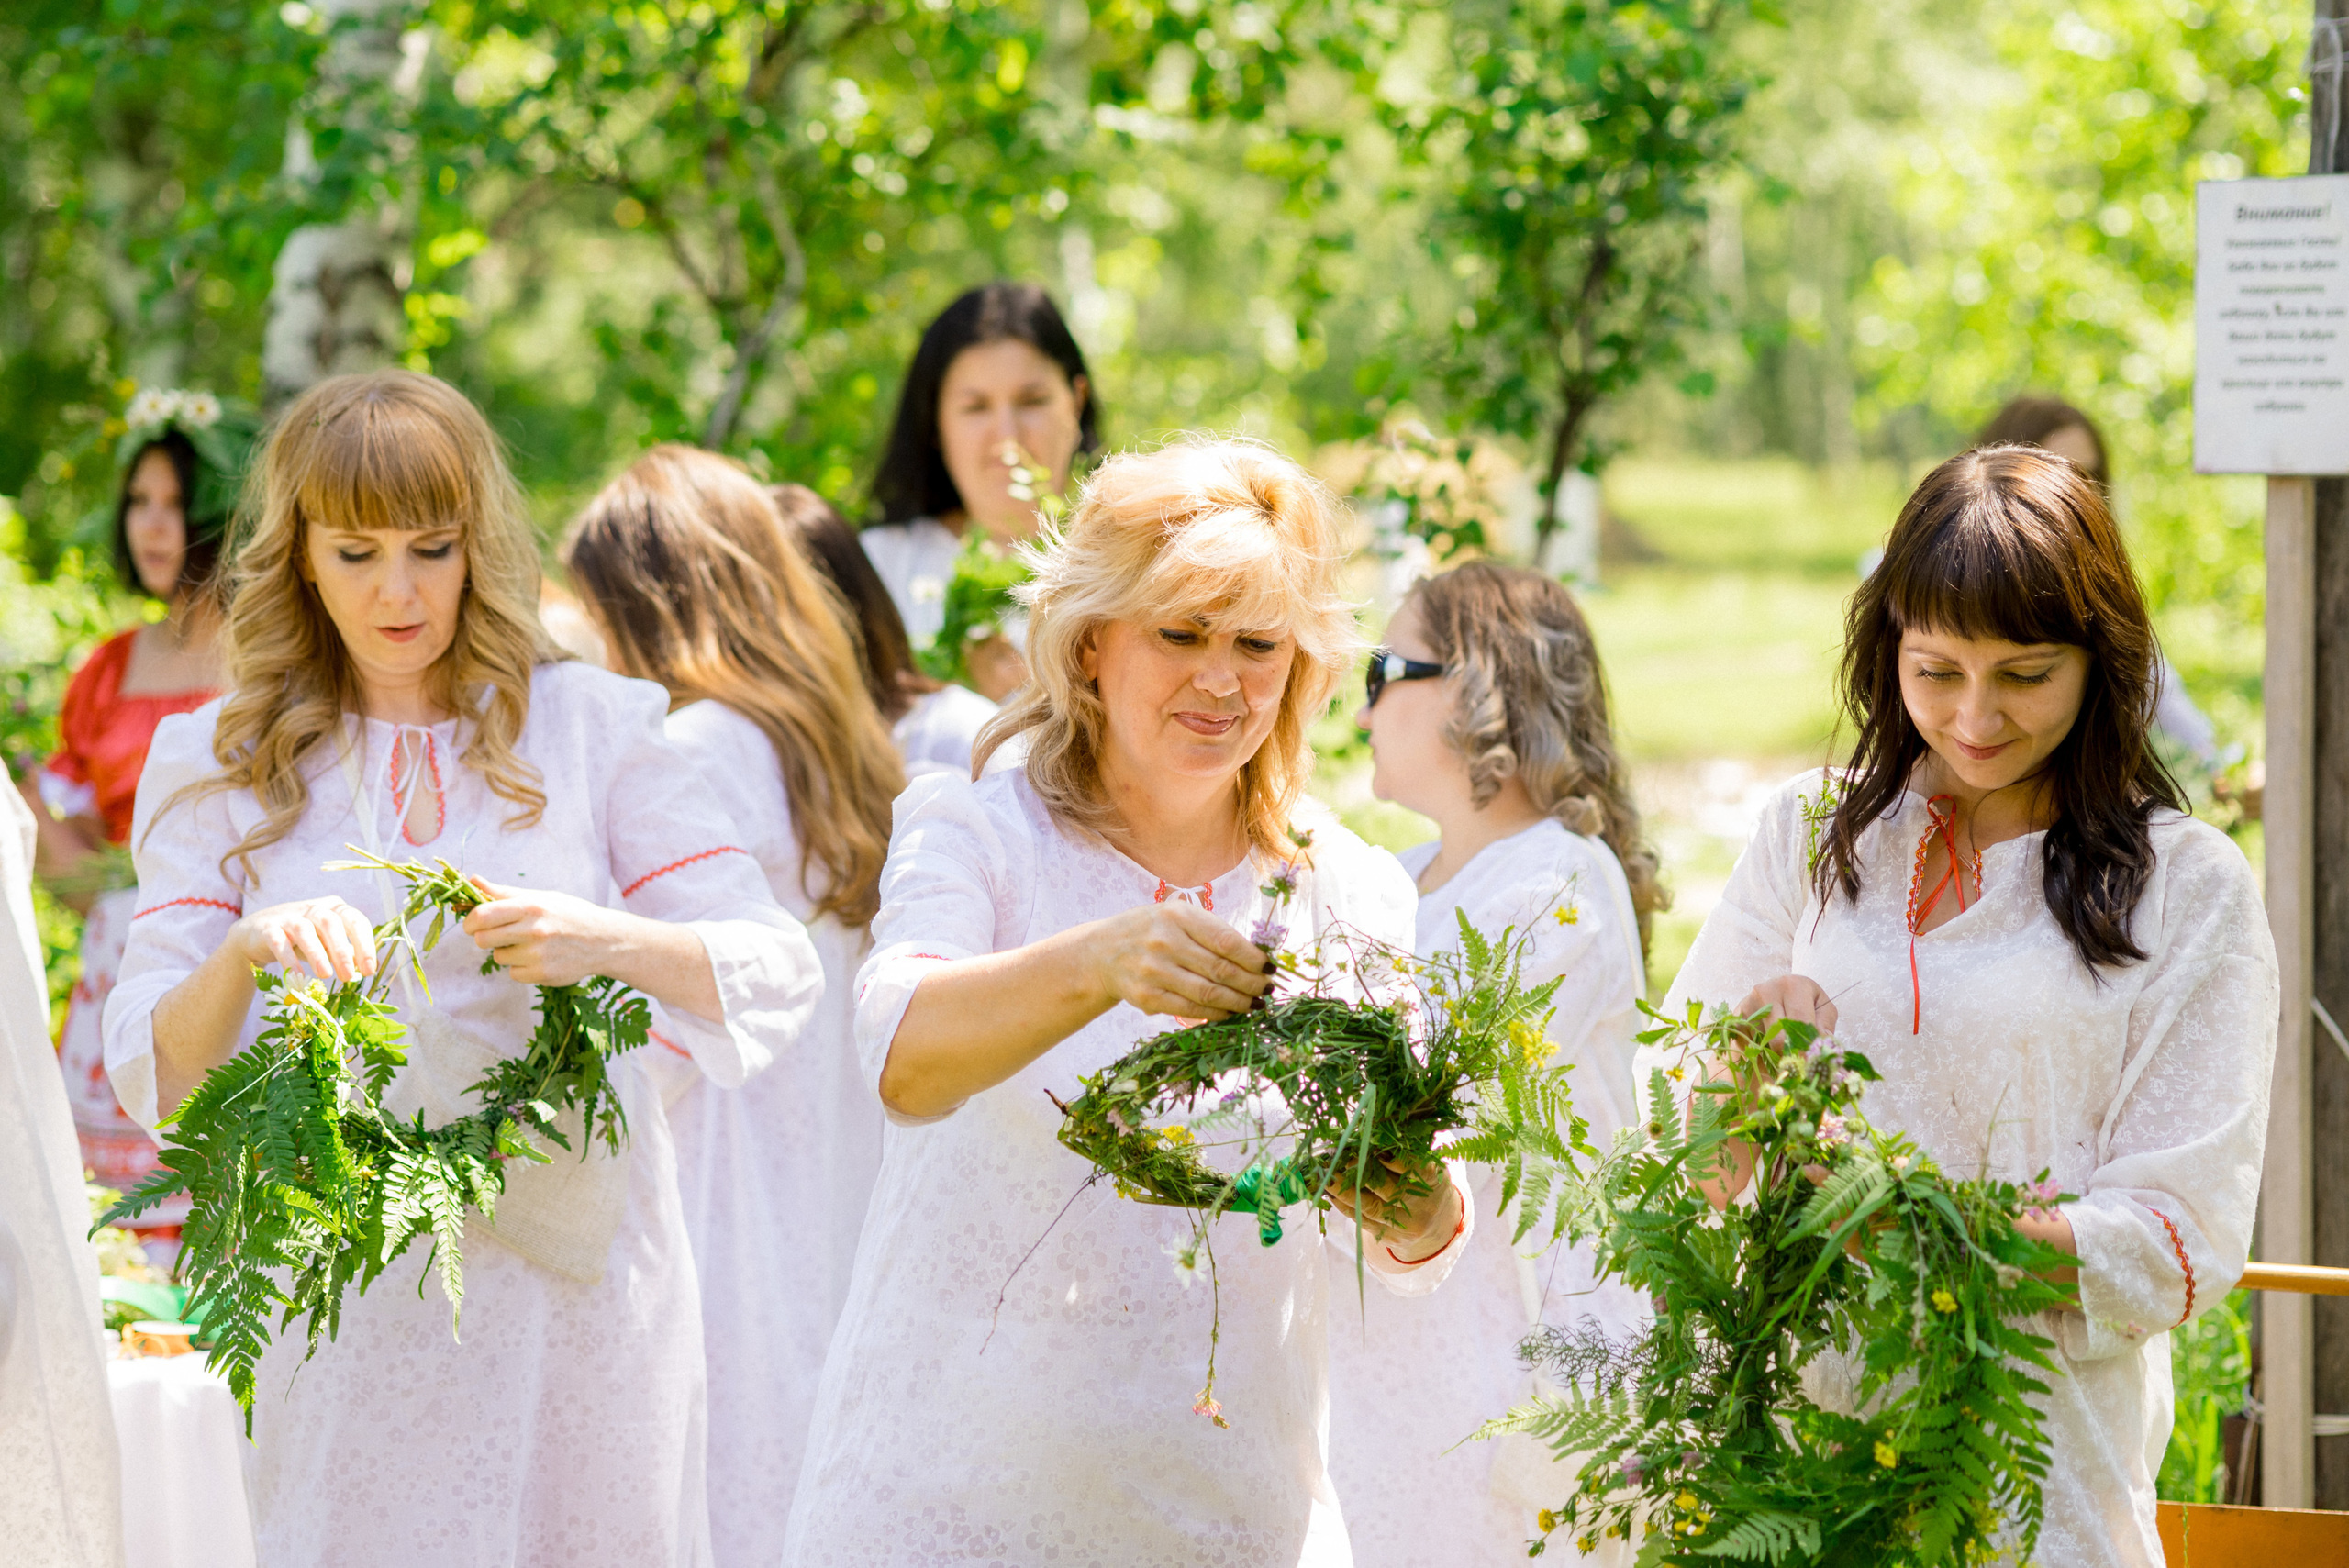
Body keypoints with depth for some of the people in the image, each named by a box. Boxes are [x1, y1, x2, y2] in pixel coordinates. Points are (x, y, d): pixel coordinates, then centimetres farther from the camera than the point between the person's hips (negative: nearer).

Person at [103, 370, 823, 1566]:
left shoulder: (590, 726, 2)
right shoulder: (222, 765, 5)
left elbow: (779, 971, -2)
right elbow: (152, 1073, 0)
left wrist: (610, 942, -21)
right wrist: (242, 953, -21)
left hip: (580, 1274, 0)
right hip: (353, 1302, 0)